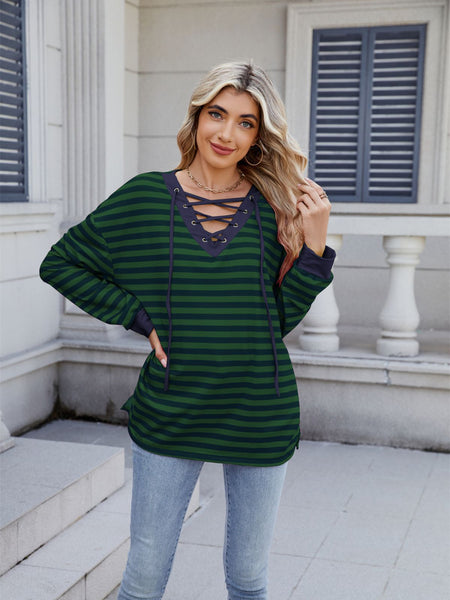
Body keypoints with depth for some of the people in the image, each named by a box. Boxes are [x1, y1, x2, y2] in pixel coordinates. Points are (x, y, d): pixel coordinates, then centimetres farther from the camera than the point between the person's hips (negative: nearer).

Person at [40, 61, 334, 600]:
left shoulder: (277, 207, 0)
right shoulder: (145, 198, -2)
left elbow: (282, 318, 1)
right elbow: (59, 264, 6)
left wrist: (315, 246, -12)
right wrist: (139, 317, -3)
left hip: (259, 414, 1)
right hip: (170, 414, -1)